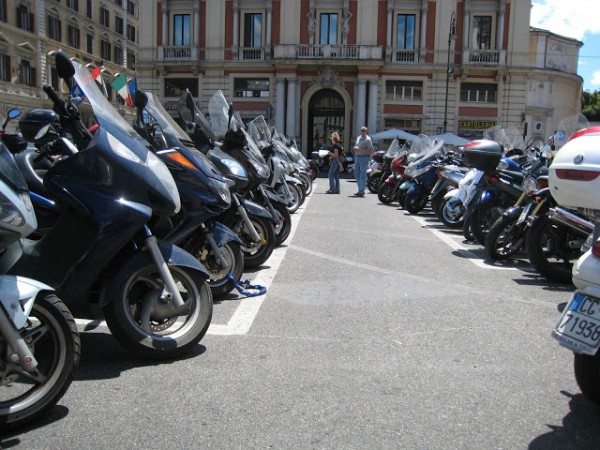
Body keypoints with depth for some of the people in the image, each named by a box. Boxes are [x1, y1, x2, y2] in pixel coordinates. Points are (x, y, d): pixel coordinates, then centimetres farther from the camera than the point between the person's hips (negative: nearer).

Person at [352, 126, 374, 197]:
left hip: (364, 158, -8)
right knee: (356, 174, 10)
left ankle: (361, 191, -3)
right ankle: (361, 190, 20)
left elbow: (371, 151, -14)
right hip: (357, 157, 8)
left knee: (363, 175, -6)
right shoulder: (358, 138, 15)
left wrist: (360, 150, -20)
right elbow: (355, 146, 27)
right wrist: (355, 148, 1)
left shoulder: (368, 139, -8)